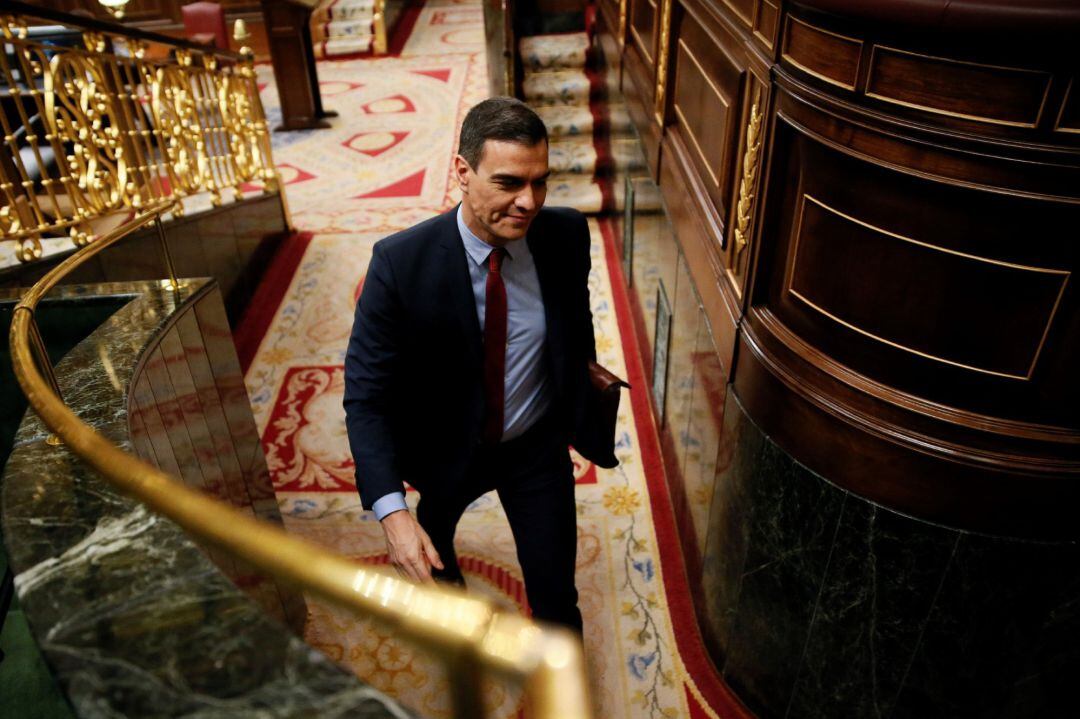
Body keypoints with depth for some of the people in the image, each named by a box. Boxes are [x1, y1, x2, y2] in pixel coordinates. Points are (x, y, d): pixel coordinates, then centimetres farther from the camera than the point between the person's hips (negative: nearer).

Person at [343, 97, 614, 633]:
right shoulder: (401, 263, -29)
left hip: (538, 447, 1)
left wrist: (583, 413, 14)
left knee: (555, 592, 8)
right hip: (448, 449, 0)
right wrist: (392, 511, -36)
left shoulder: (567, 234, -19)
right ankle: (439, 567, 69)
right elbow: (365, 394, -25)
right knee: (433, 529, 32)